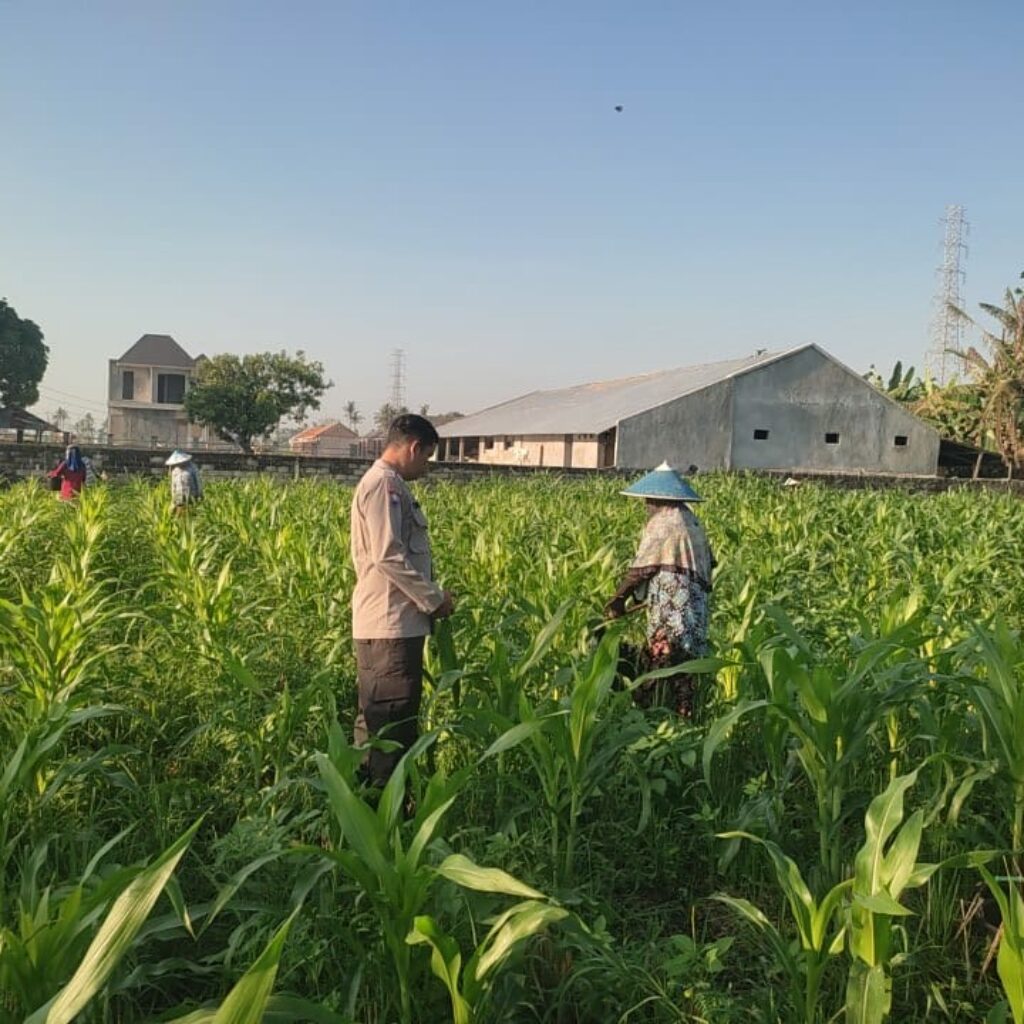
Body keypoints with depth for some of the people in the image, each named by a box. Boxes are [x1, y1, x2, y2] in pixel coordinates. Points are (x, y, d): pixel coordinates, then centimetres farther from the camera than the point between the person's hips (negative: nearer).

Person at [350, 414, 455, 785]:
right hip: (391, 625, -11)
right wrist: (435, 598, -12)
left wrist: (430, 594, 14)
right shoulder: (384, 484, -13)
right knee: (393, 718, -6)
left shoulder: (388, 484, 18)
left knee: (376, 718, 16)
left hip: (385, 624, 11)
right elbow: (389, 556, -21)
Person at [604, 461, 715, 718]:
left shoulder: (662, 523, -8)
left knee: (655, 662, -6)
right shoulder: (691, 521, 16)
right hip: (696, 607, 9)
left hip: (673, 610, -9)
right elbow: (708, 564, 18)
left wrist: (618, 600, -1)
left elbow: (641, 569, -8)